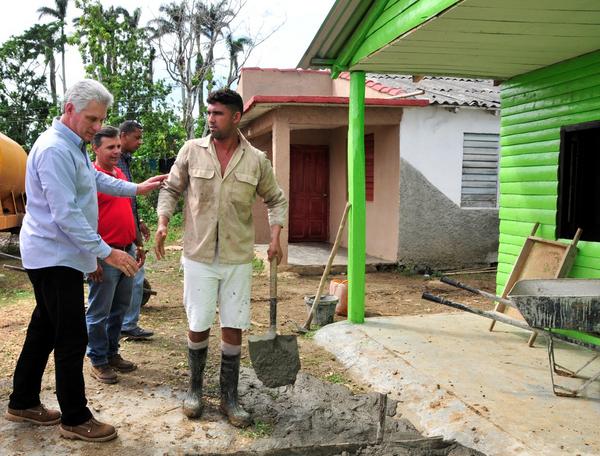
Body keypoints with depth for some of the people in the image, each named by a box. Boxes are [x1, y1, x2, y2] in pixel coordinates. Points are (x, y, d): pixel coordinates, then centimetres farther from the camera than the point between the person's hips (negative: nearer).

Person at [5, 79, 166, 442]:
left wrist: (136, 189, 23)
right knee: (72, 339, -4)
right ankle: (75, 419, 7)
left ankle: (23, 403, 31)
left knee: (44, 330, 18)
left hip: (56, 256, 11)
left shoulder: (74, 146, 14)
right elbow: (65, 214, -26)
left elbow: (97, 178, 31)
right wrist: (106, 252, -26)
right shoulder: (55, 149, -20)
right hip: (55, 258, -11)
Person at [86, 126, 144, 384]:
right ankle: (98, 362, 16)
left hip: (127, 251, 8)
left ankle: (112, 353, 29)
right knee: (99, 312, 4)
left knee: (120, 309, 16)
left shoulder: (121, 175, 14)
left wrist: (137, 245, 19)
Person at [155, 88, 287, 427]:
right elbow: (171, 189, 9)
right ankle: (195, 387, 29)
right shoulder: (192, 151, -1)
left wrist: (276, 234, -4)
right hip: (199, 256, 0)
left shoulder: (257, 160, 0)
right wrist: (163, 222, -8)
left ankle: (229, 397, 21)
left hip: (238, 259, 1)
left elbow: (276, 199, 12)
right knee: (198, 327, 6)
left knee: (233, 328, 6)